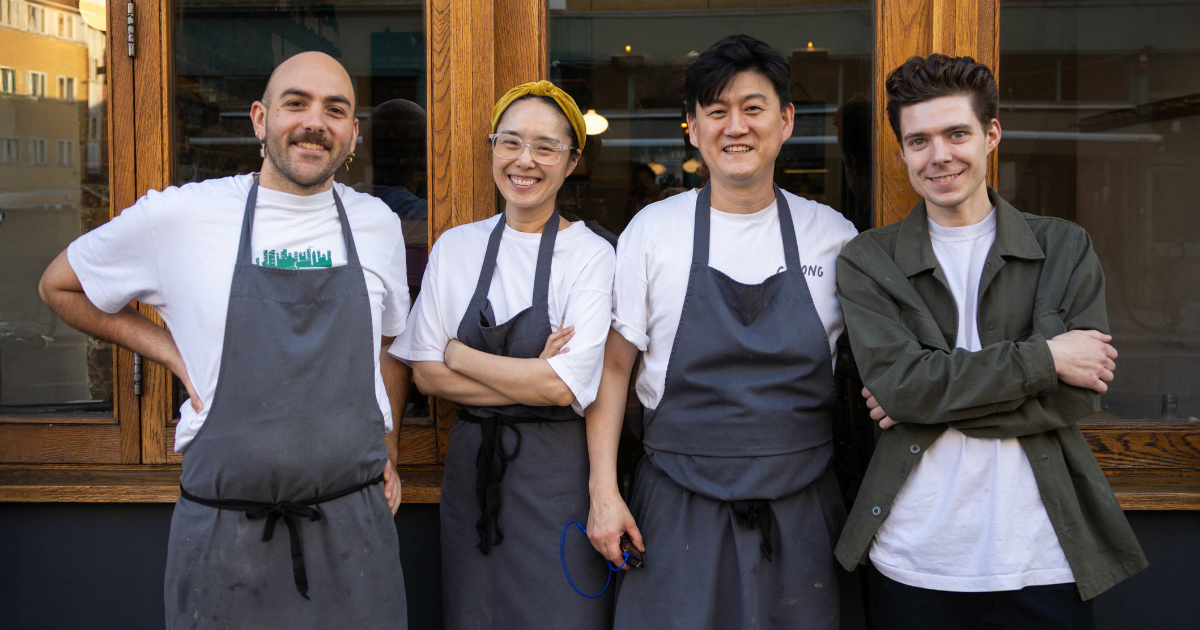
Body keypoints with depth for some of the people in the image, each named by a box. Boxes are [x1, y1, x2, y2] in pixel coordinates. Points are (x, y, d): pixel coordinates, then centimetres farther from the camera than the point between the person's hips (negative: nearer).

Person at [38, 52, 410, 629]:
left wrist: (382, 449, 10)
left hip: (356, 522, 2)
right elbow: (59, 285, 11)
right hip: (223, 532, -2)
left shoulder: (378, 224, 4)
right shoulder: (177, 217, -5)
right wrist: (170, 352, 1)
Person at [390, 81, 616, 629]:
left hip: (557, 477, -3)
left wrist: (459, 355, -7)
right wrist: (531, 380, -12)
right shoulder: (455, 247, 4)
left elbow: (565, 387, -16)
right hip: (470, 466, 4)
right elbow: (426, 373, 0)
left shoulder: (591, 255, -7)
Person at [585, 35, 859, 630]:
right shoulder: (652, 230, -1)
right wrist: (603, 492, -4)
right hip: (680, 514, -1)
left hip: (801, 511, 2)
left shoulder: (833, 234, 2)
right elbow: (614, 365, 1)